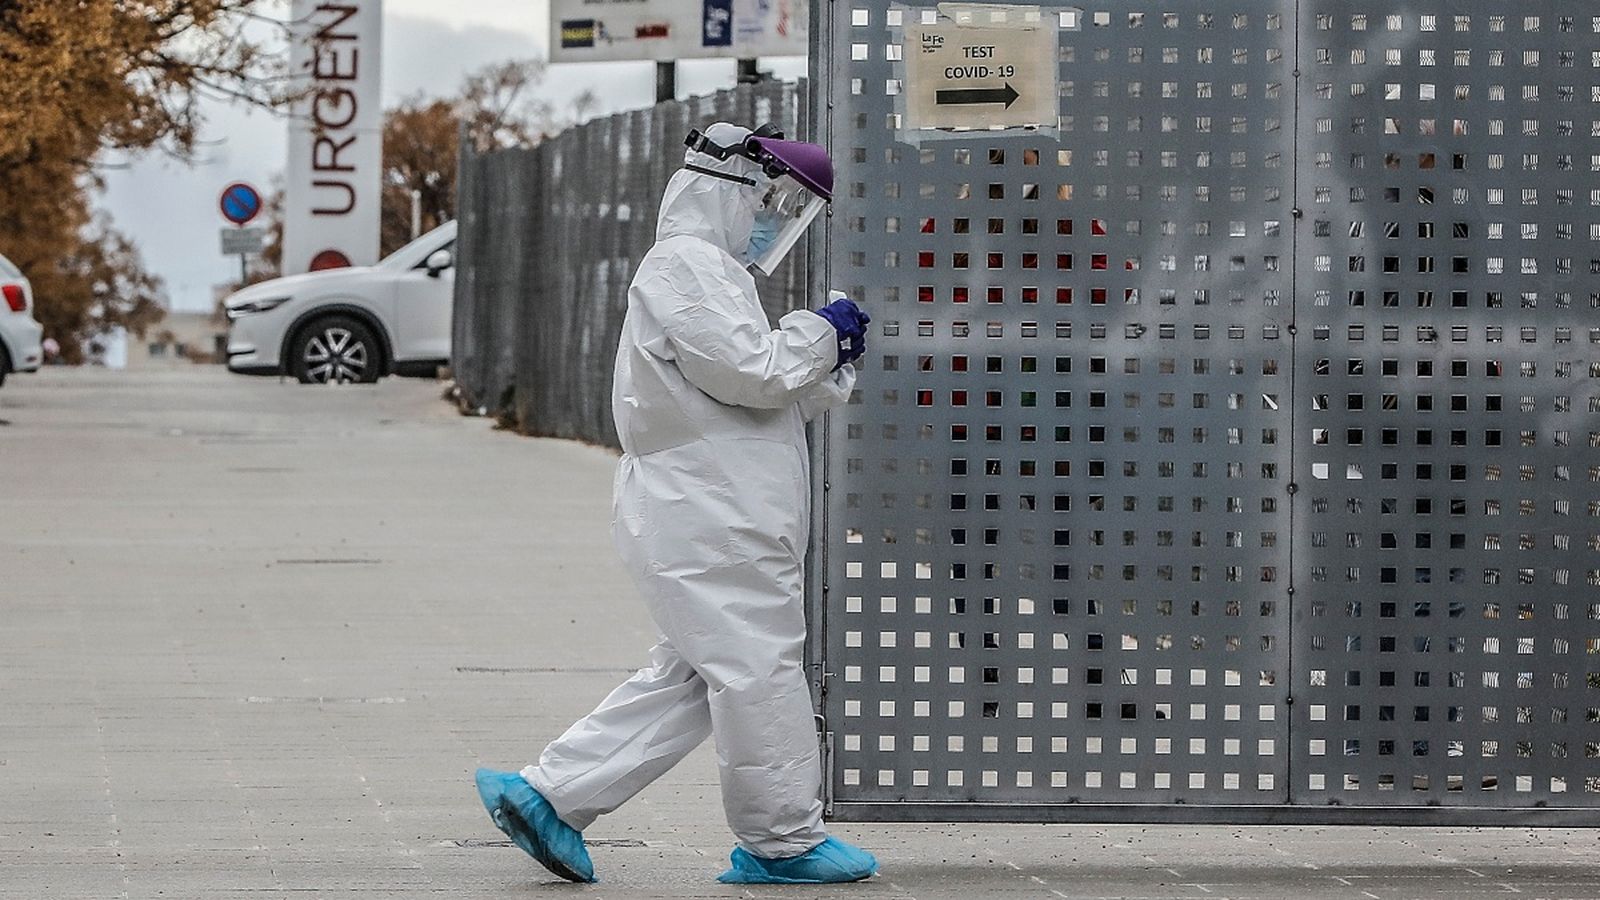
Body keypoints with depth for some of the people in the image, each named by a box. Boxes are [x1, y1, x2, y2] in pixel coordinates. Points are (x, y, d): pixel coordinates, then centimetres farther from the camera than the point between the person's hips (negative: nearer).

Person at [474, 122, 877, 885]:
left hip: (708, 517, 11)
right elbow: (751, 372, -20)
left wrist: (832, 363, 12)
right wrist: (819, 333, -5)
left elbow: (773, 400, 25)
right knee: (759, 666, -3)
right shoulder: (686, 266, -12)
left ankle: (548, 796, 11)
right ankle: (782, 840, 5)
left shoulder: (706, 271, 24)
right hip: (709, 521, -11)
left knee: (688, 678, 12)